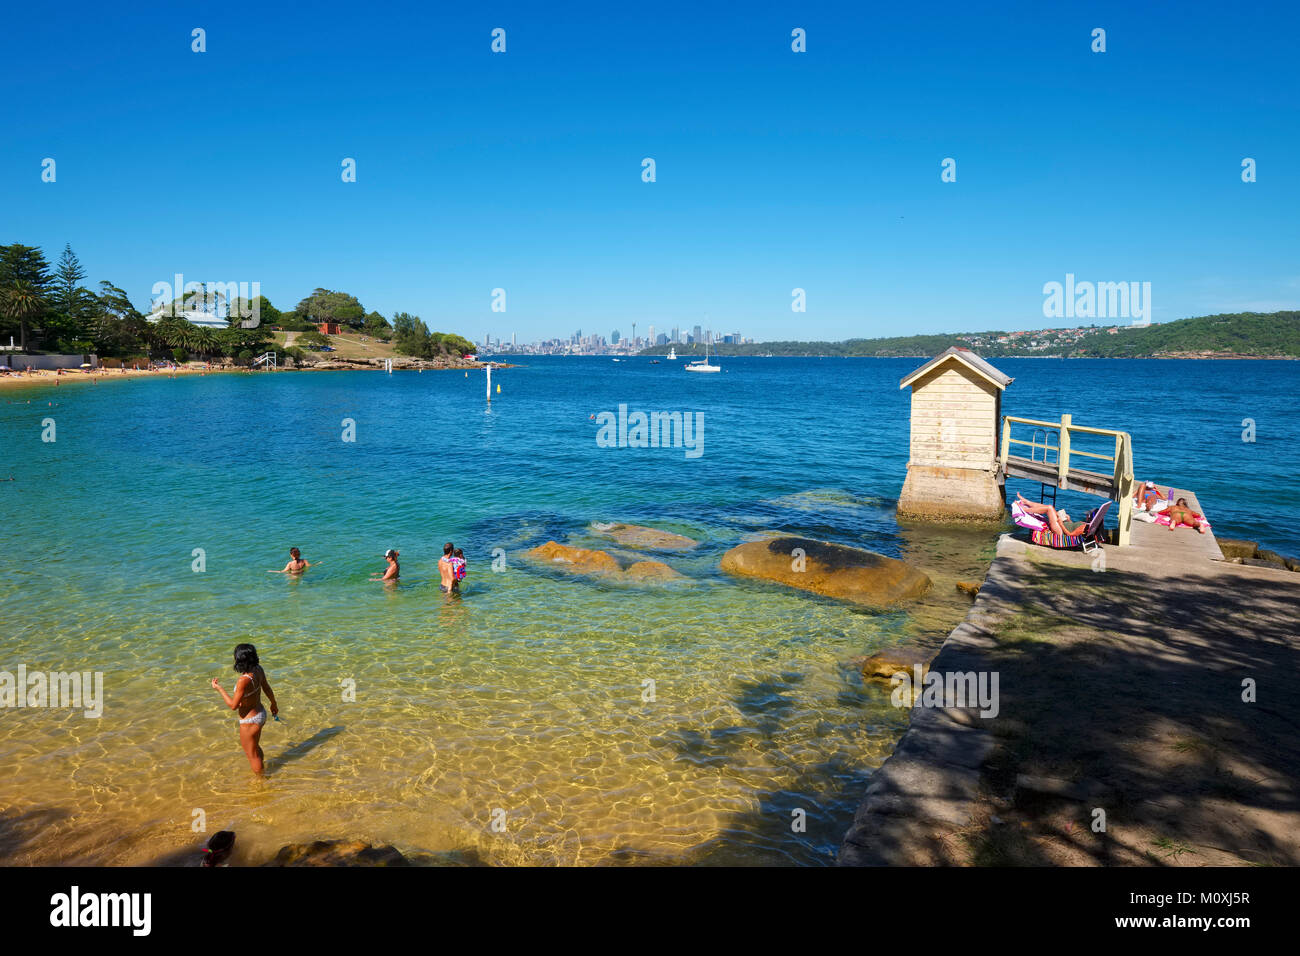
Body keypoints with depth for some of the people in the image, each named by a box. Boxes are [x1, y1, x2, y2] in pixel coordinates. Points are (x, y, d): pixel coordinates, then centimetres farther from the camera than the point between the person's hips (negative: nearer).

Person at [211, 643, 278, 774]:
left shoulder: (243, 680, -34)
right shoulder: (258, 669, -11)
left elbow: (233, 705, -25)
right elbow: (267, 688, 6)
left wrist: (218, 688, -16)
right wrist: (274, 703, 23)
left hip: (250, 721, -8)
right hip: (260, 713, 8)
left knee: (253, 755, 16)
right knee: (255, 747, 33)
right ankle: (262, 769, 53)